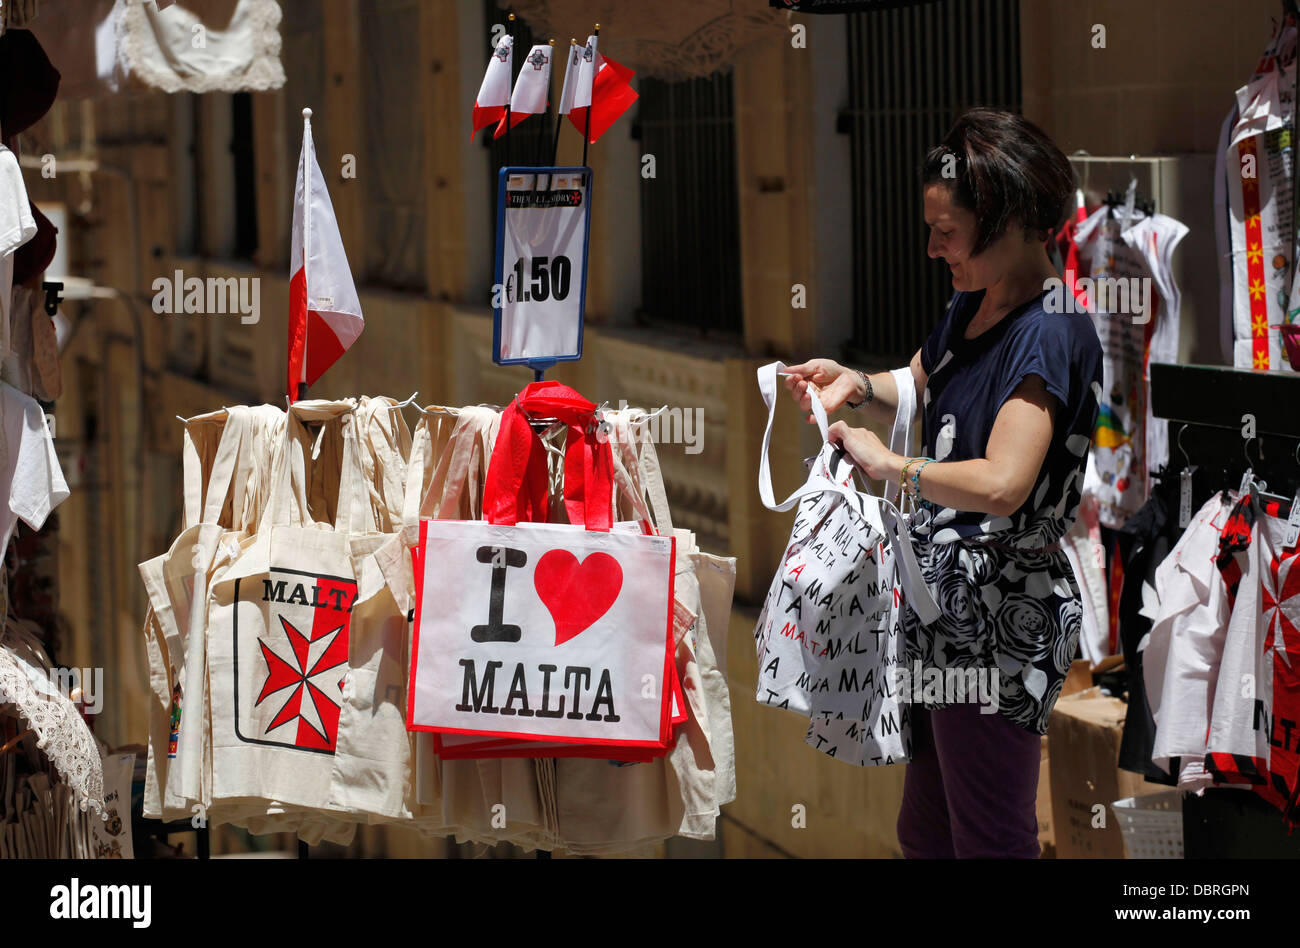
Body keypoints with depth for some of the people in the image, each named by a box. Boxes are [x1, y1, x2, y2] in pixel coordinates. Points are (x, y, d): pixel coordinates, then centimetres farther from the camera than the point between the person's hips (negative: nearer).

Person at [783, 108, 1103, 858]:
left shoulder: (1051, 332, -20)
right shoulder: (972, 307, 9)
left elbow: (1001, 485, -31)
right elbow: (919, 389, 28)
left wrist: (891, 466, -17)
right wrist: (855, 385, 7)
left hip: (1003, 621, -10)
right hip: (946, 601, 10)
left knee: (988, 838, 0)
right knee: (925, 831, 17)